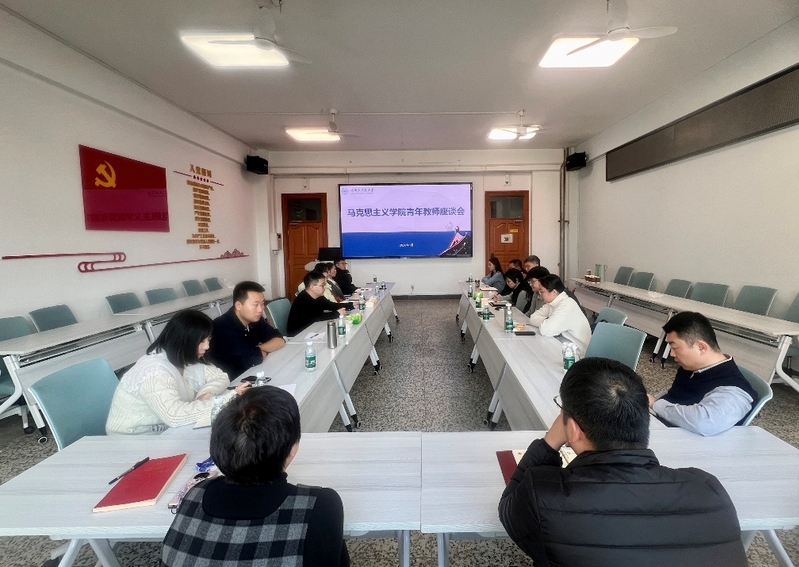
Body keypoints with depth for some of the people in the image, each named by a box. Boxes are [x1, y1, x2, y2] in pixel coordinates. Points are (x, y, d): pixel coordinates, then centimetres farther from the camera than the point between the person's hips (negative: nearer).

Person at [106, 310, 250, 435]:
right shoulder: (155, 372, -29)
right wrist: (228, 398, -36)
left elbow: (220, 377, 1)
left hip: (163, 431, 7)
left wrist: (206, 393, -21)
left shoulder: (185, 359, -3)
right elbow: (175, 416, -40)